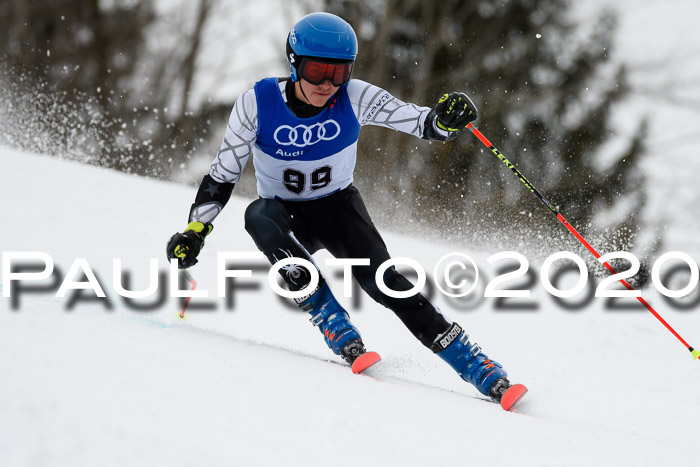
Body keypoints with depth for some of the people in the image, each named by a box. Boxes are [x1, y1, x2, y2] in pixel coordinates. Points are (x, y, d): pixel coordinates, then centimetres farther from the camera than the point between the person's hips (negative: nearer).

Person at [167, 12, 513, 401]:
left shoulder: (355, 98, -19)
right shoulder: (258, 104, -20)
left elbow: (423, 124, -19)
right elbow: (223, 176, -9)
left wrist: (446, 119, -42)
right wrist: (195, 230, -17)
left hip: (339, 207, 0)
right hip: (285, 214, 0)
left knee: (381, 279, -24)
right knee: (259, 215, -35)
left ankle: (479, 368, -22)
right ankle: (338, 330, -34)